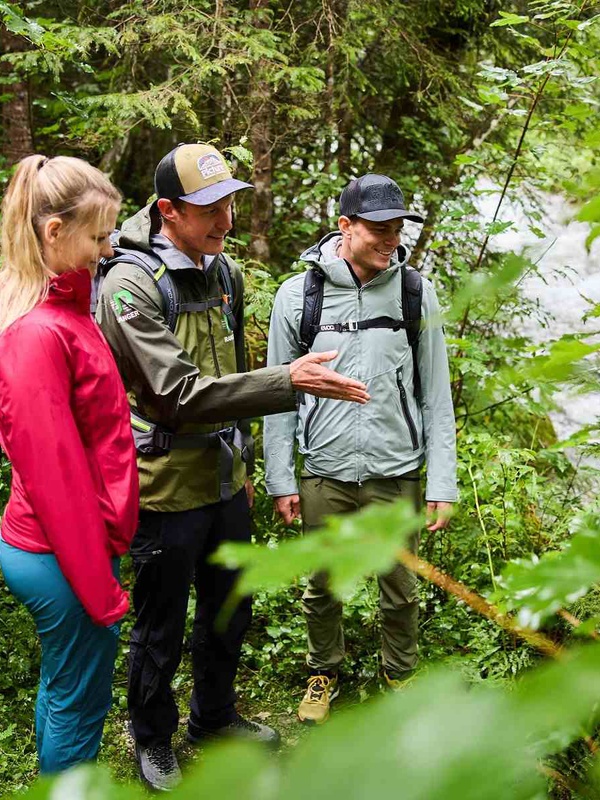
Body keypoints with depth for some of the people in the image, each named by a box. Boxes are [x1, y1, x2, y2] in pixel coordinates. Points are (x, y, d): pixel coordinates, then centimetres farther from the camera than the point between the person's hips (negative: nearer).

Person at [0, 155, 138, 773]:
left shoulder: (60, 311, 5)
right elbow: (54, 473, -23)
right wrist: (98, 588, -18)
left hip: (50, 548, 9)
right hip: (65, 556, -9)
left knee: (61, 687, 23)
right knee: (79, 703, 8)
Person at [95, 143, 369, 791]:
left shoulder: (225, 271, 4)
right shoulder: (130, 285, -20)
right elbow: (182, 395, -28)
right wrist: (289, 382, -31)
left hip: (224, 482, 7)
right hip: (167, 489, -7)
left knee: (229, 612, 22)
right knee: (161, 630, 12)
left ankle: (214, 716, 47)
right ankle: (153, 738, 37)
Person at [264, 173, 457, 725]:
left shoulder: (415, 291, -3)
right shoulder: (297, 295, -6)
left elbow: (436, 395, 1)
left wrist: (443, 482, -2)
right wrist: (280, 480, 0)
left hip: (396, 471, 0)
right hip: (324, 472, 0)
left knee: (400, 591, 13)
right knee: (322, 587, 16)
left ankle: (402, 679, 38)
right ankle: (325, 672, 41)